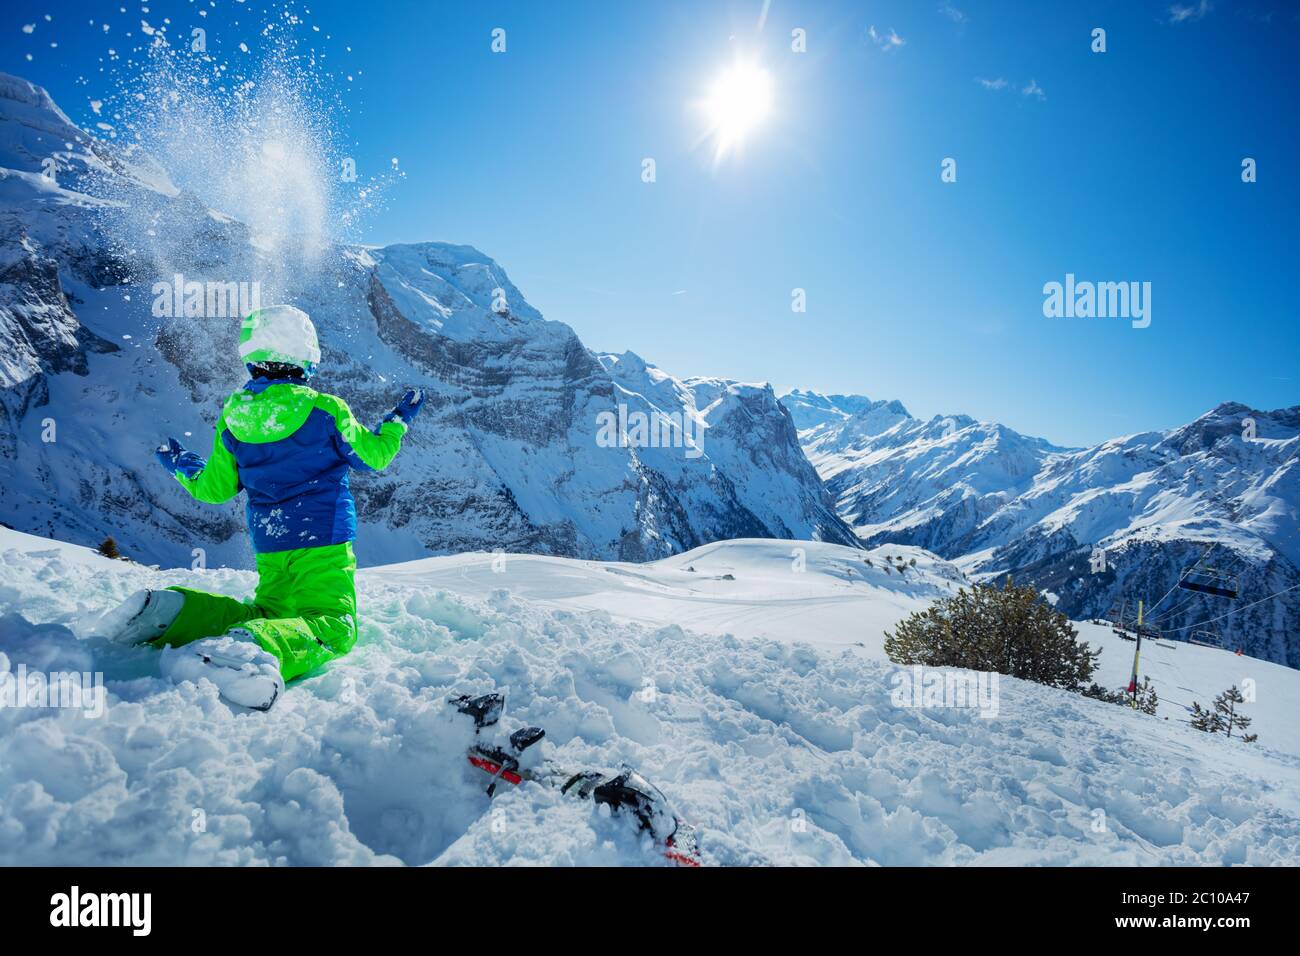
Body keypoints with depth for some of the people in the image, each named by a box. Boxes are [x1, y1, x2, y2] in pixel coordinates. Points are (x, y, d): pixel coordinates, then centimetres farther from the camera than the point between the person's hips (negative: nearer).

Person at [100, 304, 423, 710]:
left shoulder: (232, 419, 1)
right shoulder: (326, 410, -10)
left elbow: (213, 489, 12)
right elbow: (373, 456, 4)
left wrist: (181, 467, 32)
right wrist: (399, 419, 21)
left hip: (269, 548, 5)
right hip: (323, 543, -5)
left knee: (268, 613, 23)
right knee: (332, 628, -8)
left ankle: (168, 610, -1)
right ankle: (247, 647, -38)